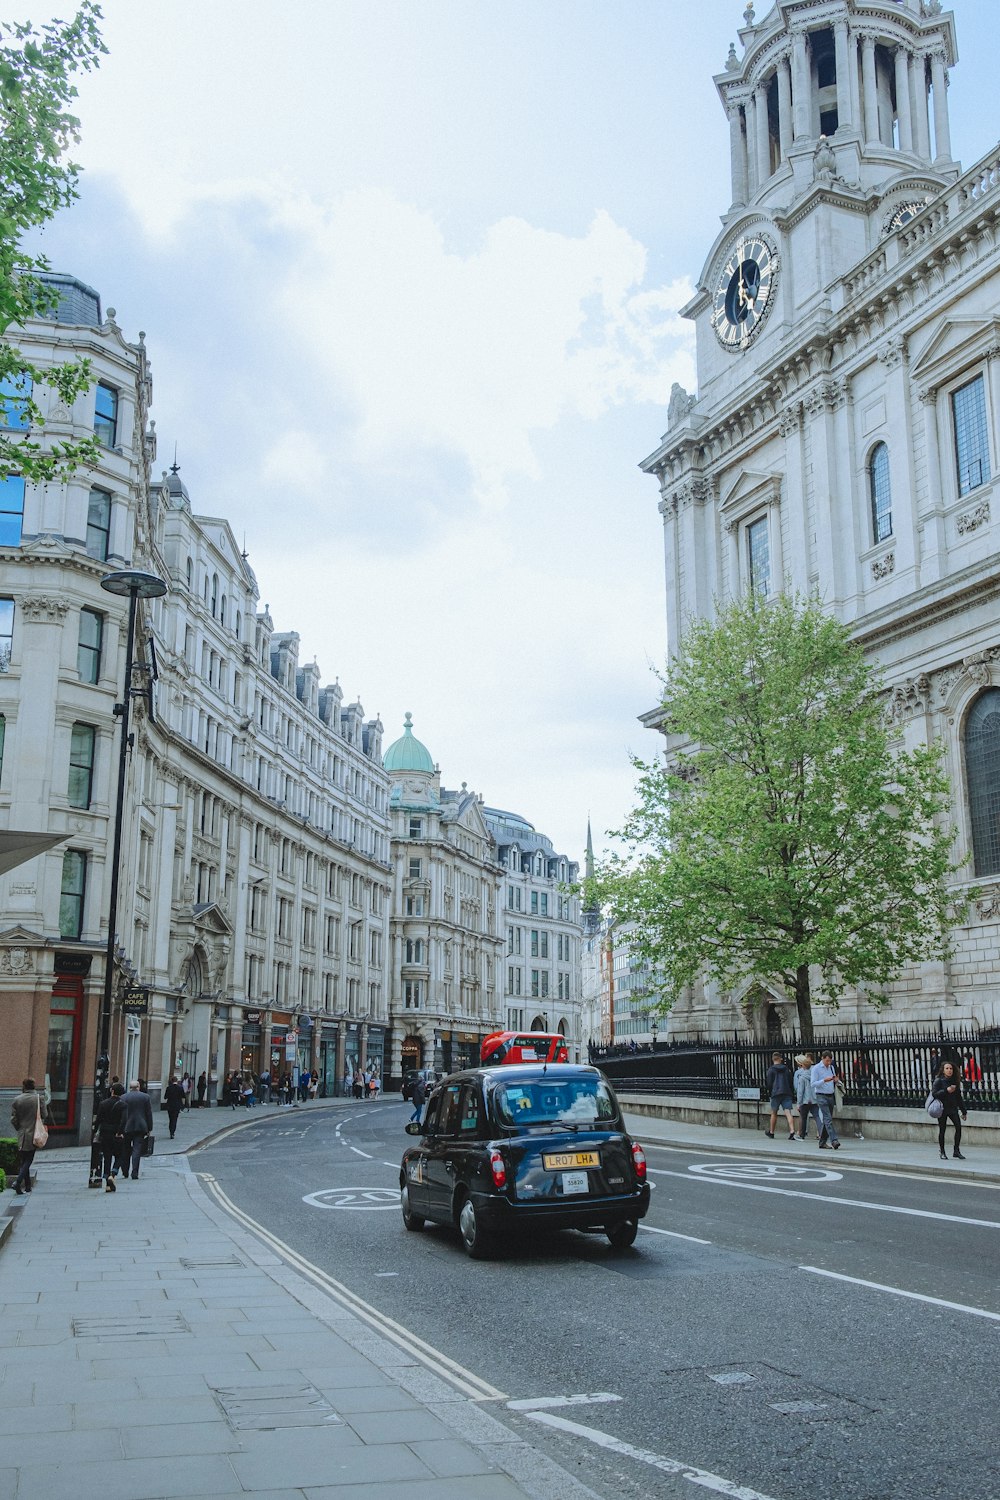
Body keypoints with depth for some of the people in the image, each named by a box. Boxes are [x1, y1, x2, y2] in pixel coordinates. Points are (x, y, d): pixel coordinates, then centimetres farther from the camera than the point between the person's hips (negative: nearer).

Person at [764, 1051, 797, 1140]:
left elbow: (769, 1084, -4)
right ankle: (792, 1131, -23)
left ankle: (771, 1132, 23)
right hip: (787, 1093, 2)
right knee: (788, 1112, -7)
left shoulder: (771, 1070, 0)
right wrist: (793, 1095, 18)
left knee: (774, 1113, 11)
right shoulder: (786, 1069, 11)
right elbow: (791, 1083, 13)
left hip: (775, 1093, -2)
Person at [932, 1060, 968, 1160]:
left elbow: (959, 1097, 15)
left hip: (953, 1108, 4)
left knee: (958, 1126, -13)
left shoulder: (955, 1081, 10)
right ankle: (942, 1152, 15)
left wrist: (963, 1111, 15)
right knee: (942, 1130, 1)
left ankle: (956, 1151, -5)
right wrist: (946, 1090, -23)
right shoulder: (938, 1081, -3)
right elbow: (934, 1094, -14)